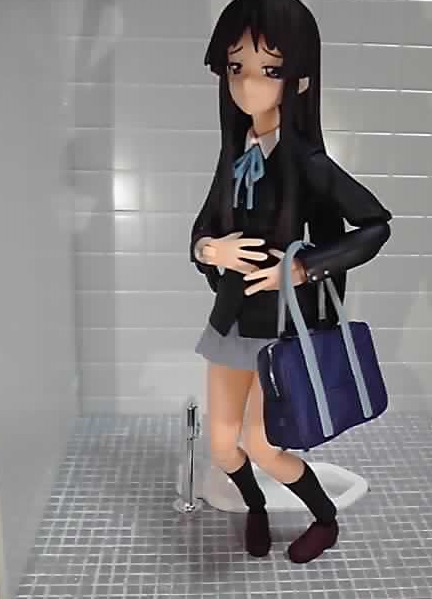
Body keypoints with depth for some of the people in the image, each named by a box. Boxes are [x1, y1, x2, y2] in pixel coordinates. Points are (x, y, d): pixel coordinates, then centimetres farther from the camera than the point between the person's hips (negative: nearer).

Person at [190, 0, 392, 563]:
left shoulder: (306, 160, -15)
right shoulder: (236, 153, 4)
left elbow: (376, 225, -16)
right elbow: (202, 230, 8)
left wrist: (303, 268, -23)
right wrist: (211, 249, -16)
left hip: (283, 321, -6)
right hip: (233, 315, 6)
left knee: (261, 447, 2)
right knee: (222, 444, 12)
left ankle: (327, 519, 31)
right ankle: (256, 508, 43)